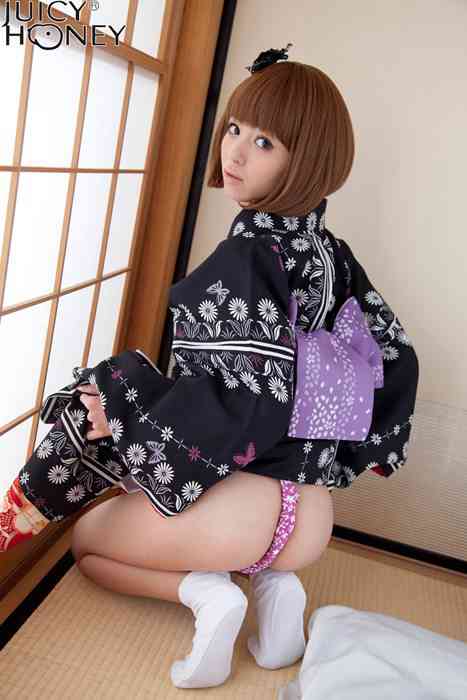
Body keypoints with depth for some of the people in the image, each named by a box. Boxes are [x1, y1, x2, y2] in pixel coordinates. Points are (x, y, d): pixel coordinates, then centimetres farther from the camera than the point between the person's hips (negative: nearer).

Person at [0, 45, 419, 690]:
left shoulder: (249, 254, -16)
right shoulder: (328, 252, 5)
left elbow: (252, 397, -25)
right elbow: (395, 356, 12)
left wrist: (120, 413, -18)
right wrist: (354, 452, 23)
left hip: (240, 500, -7)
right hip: (314, 512, 7)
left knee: (88, 539, 21)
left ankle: (204, 592, -2)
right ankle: (273, 579, 12)